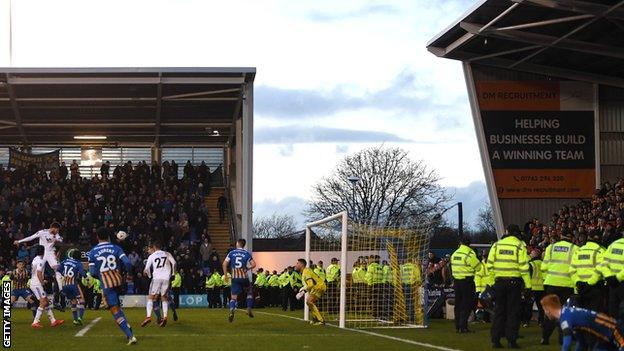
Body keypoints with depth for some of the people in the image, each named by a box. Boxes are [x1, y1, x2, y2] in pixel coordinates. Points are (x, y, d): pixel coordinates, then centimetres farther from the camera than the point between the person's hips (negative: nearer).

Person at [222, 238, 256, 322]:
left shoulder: (232, 253, 5)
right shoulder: (247, 253, 4)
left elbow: (225, 264, -1)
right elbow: (253, 265, -3)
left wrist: (225, 275, 7)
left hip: (235, 278, 0)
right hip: (244, 277, 0)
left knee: (233, 296, 1)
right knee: (250, 292, 23)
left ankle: (231, 311, -21)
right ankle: (249, 309, 13)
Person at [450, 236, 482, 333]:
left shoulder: (454, 254, 8)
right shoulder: (469, 254, -14)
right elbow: (478, 267, -7)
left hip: (456, 280, 7)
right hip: (467, 281, -7)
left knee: (458, 304, 12)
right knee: (466, 305, -4)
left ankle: (457, 326, 15)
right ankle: (463, 326, -8)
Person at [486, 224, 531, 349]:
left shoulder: (496, 245, 6)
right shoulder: (520, 245, -4)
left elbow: (490, 264, 4)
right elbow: (524, 266, -8)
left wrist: (491, 281, 11)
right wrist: (527, 284, -5)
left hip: (499, 281, 3)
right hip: (514, 281, -3)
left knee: (499, 311, 9)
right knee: (513, 311, 3)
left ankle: (495, 340, 7)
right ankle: (512, 341, 0)